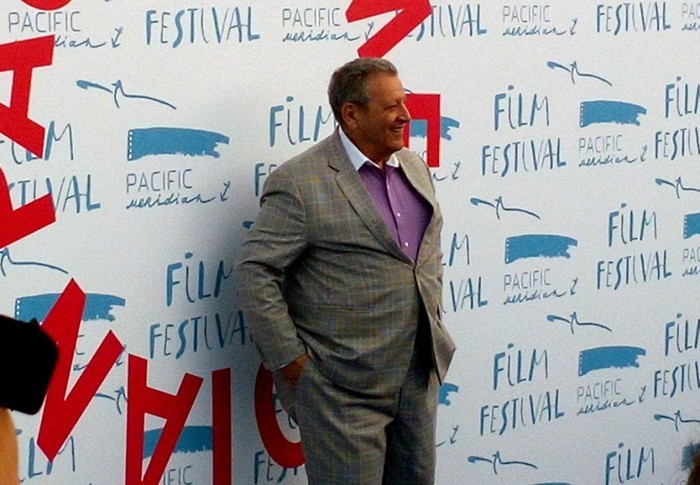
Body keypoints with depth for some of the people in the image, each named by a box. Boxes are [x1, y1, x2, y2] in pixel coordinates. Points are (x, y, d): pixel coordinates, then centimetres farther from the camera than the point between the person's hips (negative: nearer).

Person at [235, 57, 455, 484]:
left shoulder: (415, 169, 11)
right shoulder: (299, 181, -13)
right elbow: (254, 273, -14)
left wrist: (434, 317, 15)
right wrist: (290, 360, -14)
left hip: (419, 378, 7)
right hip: (343, 390, -7)